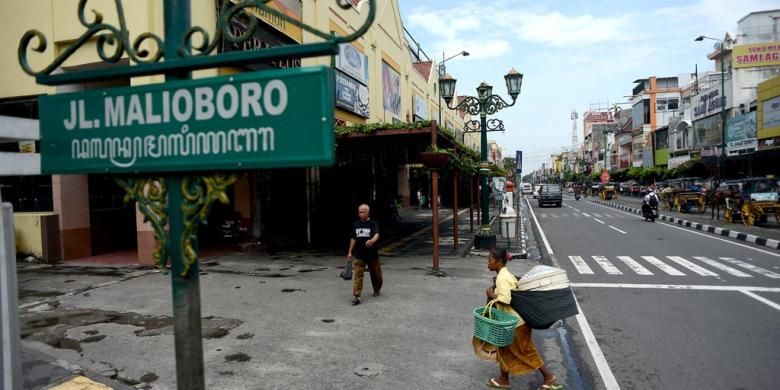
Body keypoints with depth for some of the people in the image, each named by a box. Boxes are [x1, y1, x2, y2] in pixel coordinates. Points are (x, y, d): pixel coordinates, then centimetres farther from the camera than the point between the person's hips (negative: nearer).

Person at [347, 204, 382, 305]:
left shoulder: (373, 224, -8)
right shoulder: (356, 224, 6)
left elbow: (377, 235, -26)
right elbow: (353, 239, 14)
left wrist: (372, 241, -48)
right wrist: (350, 252, 13)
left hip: (372, 255, -2)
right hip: (359, 255, 2)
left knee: (376, 274, 14)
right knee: (357, 275, -8)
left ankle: (376, 290, 40)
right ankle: (356, 297, -10)